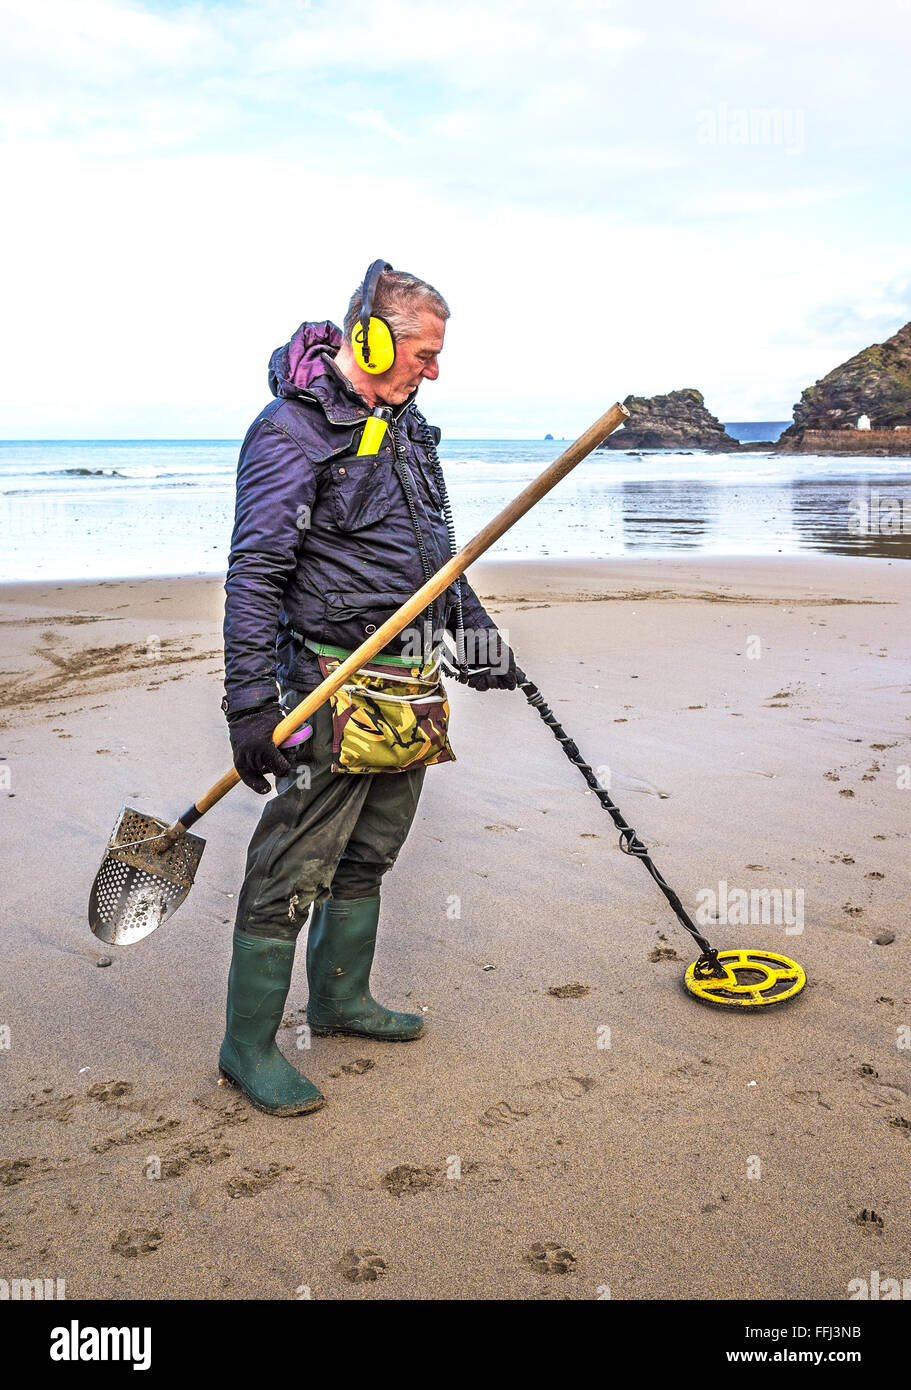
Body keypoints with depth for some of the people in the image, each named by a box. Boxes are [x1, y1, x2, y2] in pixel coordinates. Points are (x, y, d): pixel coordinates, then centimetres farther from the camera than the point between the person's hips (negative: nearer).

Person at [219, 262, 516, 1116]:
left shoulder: (404, 426, 15)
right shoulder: (292, 430, -13)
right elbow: (254, 574, -18)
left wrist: (476, 631, 24)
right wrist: (251, 703, -23)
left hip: (408, 692, 9)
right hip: (336, 685, -9)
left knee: (368, 855, 18)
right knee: (291, 871, -3)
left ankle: (340, 999, 35)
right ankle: (248, 1047, 10)